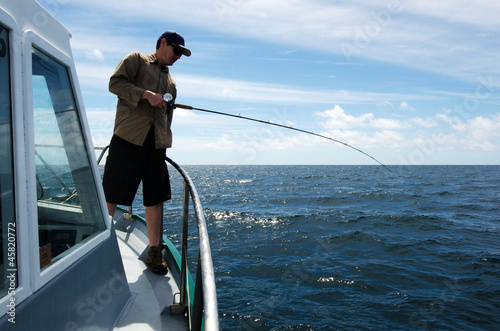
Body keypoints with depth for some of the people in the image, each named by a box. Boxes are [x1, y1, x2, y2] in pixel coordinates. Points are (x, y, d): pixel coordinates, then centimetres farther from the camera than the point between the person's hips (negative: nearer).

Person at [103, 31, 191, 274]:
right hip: (129, 137, -5)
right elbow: (115, 83, -3)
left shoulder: (170, 82, 26)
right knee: (110, 195, -4)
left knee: (154, 198, 3)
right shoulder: (136, 60, 11)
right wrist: (146, 95, -14)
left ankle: (154, 251, 11)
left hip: (156, 144, 5)